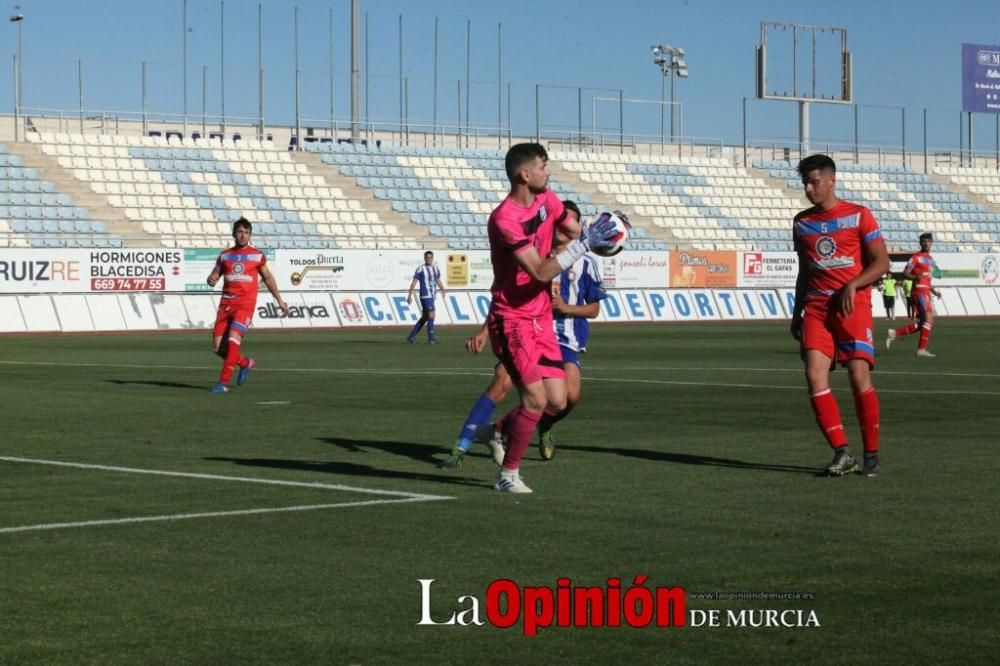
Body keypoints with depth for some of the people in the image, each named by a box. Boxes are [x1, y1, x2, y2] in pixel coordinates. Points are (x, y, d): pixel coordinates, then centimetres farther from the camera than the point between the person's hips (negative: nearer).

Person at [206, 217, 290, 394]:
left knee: (233, 339, -21)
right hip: (226, 303, 4)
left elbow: (268, 278, 16)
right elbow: (213, 277, 15)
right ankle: (245, 363, 26)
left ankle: (224, 382, -18)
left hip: (245, 303, -4)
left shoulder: (257, 255, 6)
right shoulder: (225, 255, 12)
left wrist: (280, 300, 17)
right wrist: (212, 280, -10)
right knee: (218, 347, -1)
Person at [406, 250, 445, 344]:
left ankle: (411, 336, 21)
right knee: (431, 315, -15)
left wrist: (442, 289, 2)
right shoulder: (420, 269, -6)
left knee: (425, 317, 11)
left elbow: (438, 282, 20)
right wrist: (410, 295, -10)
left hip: (432, 296, 7)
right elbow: (414, 283, -6)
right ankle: (431, 338, -11)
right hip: (425, 296, -7)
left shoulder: (436, 269, 13)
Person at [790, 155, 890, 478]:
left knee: (859, 375, -11)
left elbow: (881, 262, -1)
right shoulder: (802, 223, 15)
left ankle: (872, 454, 2)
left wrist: (852, 285, -15)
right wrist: (796, 313, 16)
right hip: (816, 307, 4)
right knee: (814, 376, -12)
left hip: (852, 305, -4)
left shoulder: (859, 215, 2)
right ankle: (842, 453, -9)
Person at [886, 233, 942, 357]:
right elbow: (905, 273, -10)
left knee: (922, 323, 6)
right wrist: (915, 277, -29)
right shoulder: (916, 257, -5)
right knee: (928, 318, -16)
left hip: (926, 292, 9)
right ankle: (922, 349, -15)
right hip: (919, 292, -9)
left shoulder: (931, 260, 21)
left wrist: (933, 291, 17)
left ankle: (895, 333, 12)